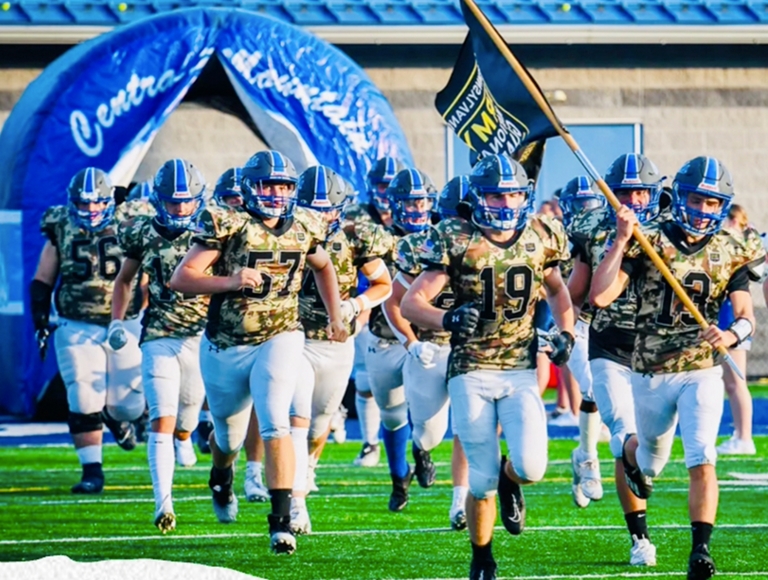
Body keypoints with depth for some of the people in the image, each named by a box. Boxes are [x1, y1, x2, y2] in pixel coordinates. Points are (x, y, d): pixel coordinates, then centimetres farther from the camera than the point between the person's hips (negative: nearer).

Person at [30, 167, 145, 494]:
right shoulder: (61, 234, 0)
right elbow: (42, 282, 8)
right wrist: (41, 321, 0)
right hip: (77, 329, 0)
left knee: (129, 402, 0)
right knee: (84, 402, -11)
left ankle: (117, 416, 38)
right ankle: (92, 470, -2)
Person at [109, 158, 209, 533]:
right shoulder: (144, 235, -1)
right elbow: (125, 279, 15)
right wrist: (116, 321, 7)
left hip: (201, 337, 2)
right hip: (159, 338, -2)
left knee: (189, 406, 21)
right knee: (162, 419, -14)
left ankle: (183, 438, 59)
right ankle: (163, 501, -18)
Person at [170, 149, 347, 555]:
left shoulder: (303, 229, -1)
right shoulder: (227, 226, -14)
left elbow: (323, 267, 22)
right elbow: (181, 278, -19)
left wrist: (335, 318, 19)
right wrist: (230, 282, -33)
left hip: (279, 339, 1)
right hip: (226, 346, -1)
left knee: (275, 425, -20)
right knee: (230, 435, 17)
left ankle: (281, 519, -20)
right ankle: (221, 478, 53)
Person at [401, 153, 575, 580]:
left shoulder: (542, 239, 3)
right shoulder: (457, 242, -8)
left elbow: (557, 290, 23)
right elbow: (411, 303, -11)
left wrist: (567, 333, 7)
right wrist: (447, 320, -31)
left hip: (521, 372, 2)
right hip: (471, 373, -2)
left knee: (531, 466, -17)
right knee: (483, 480, -2)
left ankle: (510, 482, 22)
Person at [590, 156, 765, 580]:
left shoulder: (731, 253, 0)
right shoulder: (648, 243, -9)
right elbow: (599, 297, -17)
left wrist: (732, 334, -28)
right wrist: (621, 241, -23)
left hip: (702, 372, 0)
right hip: (651, 372, 0)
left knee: (702, 461, -16)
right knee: (652, 462, 18)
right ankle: (631, 454, 55)